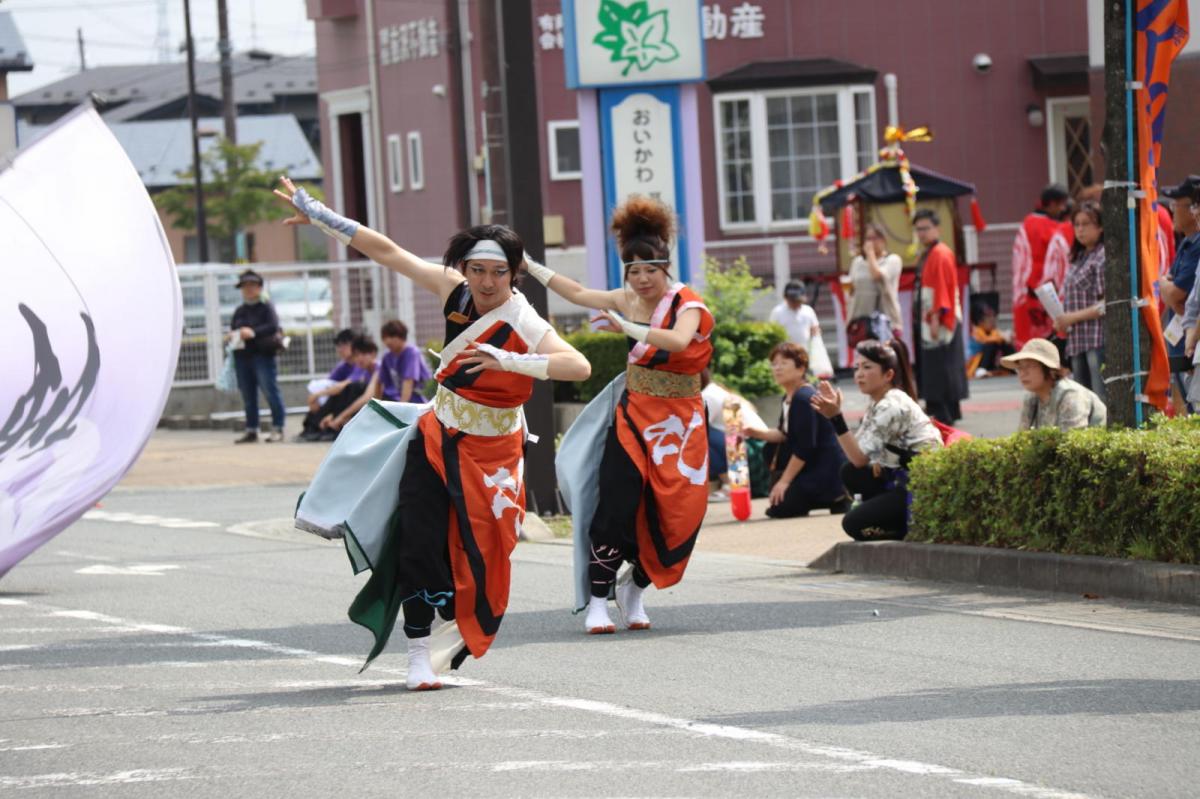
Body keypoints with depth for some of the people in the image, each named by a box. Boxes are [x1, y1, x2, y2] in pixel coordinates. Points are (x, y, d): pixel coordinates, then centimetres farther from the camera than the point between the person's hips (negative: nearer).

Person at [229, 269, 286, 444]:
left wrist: (253, 332, -25)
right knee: (248, 396, 9)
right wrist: (233, 335, -2)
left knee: (270, 390, -8)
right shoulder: (239, 311, 17)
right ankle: (251, 430, 15)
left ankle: (277, 428, -3)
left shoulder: (266, 307, -2)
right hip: (243, 356, 6)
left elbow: (273, 326, -15)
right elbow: (232, 329, 22)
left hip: (263, 354, -6)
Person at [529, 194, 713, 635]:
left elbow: (678, 340, -35)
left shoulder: (686, 303, -13)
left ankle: (634, 590, 16)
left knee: (675, 514, -6)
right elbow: (578, 293, 18)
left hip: (679, 420, -3)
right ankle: (597, 601, -7)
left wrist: (627, 328, -40)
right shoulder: (629, 298, 2)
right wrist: (530, 266, 21)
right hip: (634, 413, 3)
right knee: (618, 504, -11)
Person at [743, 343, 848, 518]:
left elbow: (804, 447, -23)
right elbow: (785, 434, 15)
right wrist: (758, 433, -3)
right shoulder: (789, 397, 10)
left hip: (826, 469, -10)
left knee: (779, 509, -12)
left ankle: (836, 500, -2)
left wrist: (785, 481, -19)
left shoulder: (804, 399, -21)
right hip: (811, 467, 10)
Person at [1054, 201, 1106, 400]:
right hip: (1077, 341, 9)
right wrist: (1062, 320, 6)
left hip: (1098, 340, -9)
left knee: (1102, 399, -13)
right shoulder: (1078, 259, 19)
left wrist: (1074, 317, -13)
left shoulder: (1104, 257, -7)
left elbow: (1108, 304, -15)